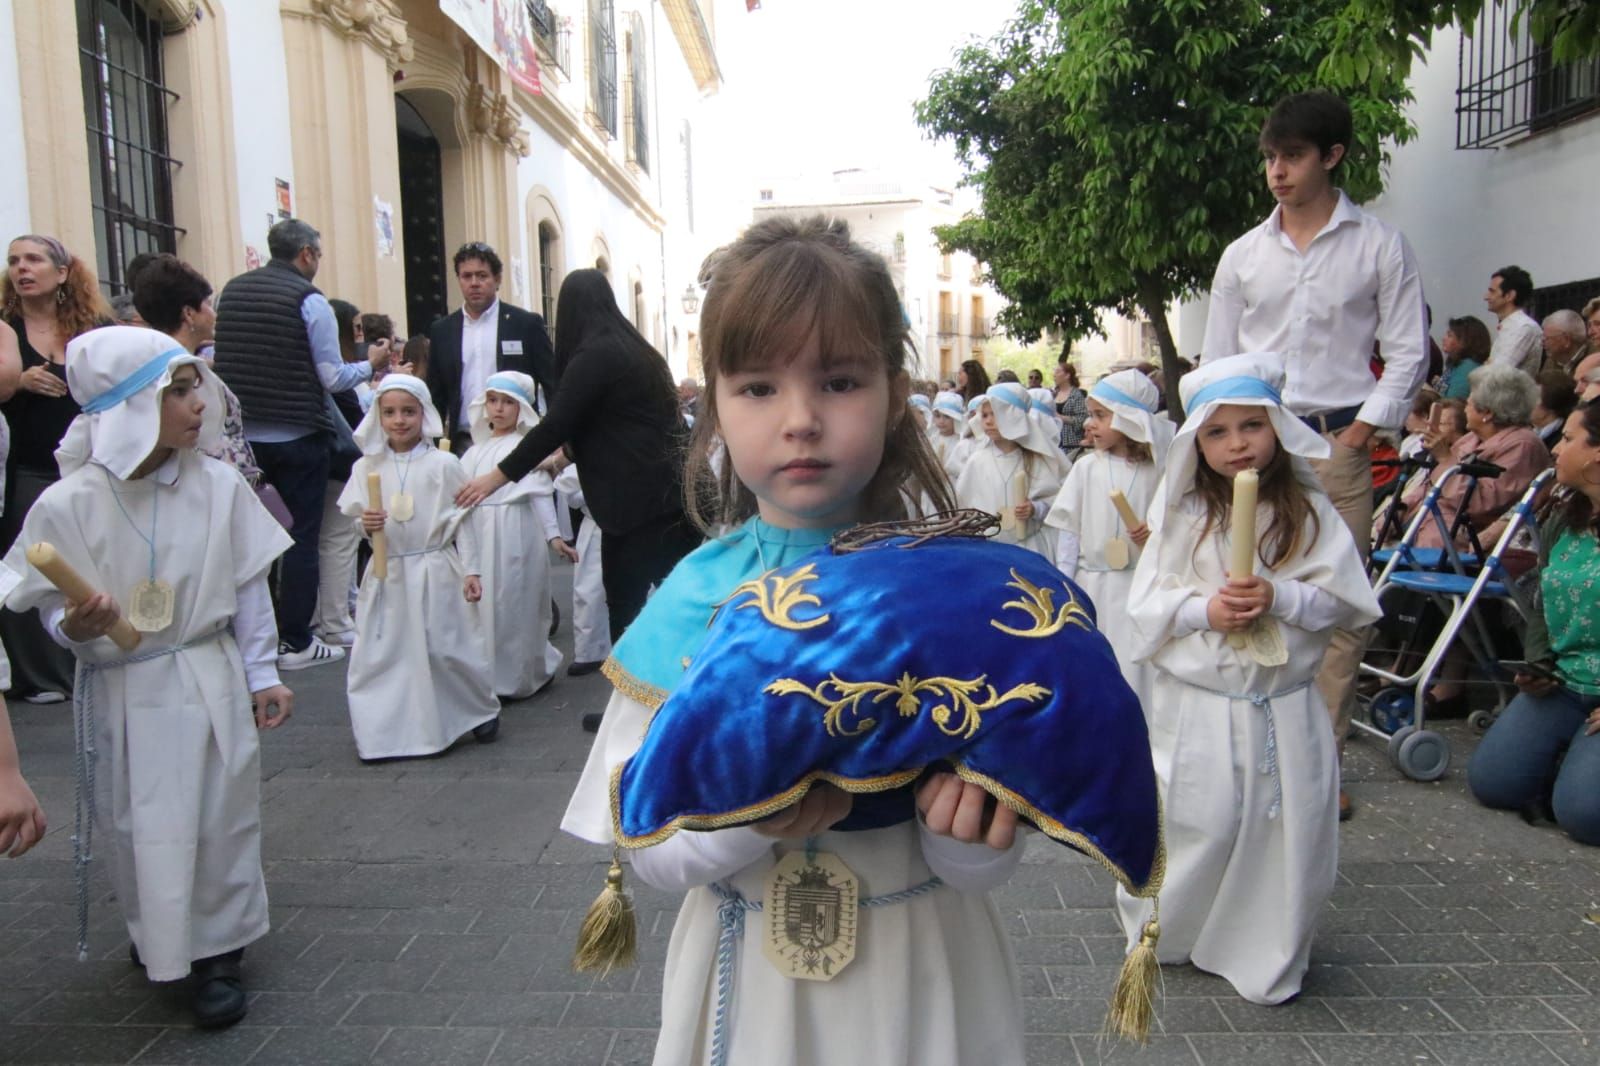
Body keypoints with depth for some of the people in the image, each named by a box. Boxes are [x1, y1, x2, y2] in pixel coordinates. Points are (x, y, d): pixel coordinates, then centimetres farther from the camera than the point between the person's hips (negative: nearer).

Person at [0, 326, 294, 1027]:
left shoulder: (218, 485, -8)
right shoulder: (68, 503, -13)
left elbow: (249, 586, 0)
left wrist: (262, 674, 3)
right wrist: (75, 626, -26)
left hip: (210, 682, 1)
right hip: (123, 693, -1)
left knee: (220, 819, 8)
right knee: (139, 826, 13)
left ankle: (217, 953, 27)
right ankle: (155, 941, 40)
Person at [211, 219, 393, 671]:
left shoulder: (231, 291, 8)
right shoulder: (309, 299, -10)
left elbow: (217, 362, 13)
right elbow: (333, 378, -9)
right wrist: (371, 366, 7)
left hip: (240, 435, 5)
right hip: (297, 437, -5)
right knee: (302, 538, 4)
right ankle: (295, 643, 7)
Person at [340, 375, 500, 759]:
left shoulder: (443, 464, -3)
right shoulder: (366, 468, 4)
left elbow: (461, 521, -2)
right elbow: (358, 517, 11)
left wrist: (470, 570, -5)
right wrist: (366, 525, -13)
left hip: (436, 573, -3)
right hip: (388, 575, 3)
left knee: (447, 649, 1)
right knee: (382, 653, 3)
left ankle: (481, 711, 23)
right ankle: (386, 731, 16)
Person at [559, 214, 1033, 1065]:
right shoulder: (695, 598, -12)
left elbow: (985, 868, -8)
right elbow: (644, 848, -8)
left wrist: (968, 832, -28)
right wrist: (742, 817, -25)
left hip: (919, 970, 0)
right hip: (754, 972, 0)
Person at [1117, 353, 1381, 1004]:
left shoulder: (1309, 511, 0)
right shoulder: (1183, 514, -2)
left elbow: (1345, 601, -3)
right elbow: (1147, 603, -2)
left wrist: (1279, 599, -18)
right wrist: (1204, 609, -18)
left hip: (1284, 706, 1)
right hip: (1196, 703, -1)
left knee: (1286, 833, 6)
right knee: (1195, 827, 7)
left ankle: (1266, 957, 28)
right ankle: (1165, 935, 33)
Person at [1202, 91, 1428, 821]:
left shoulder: (1380, 247, 5)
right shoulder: (1243, 255, 11)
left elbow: (1408, 353, 3)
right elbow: (1216, 362, 13)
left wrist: (1358, 434, -7)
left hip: (1338, 443, -2)